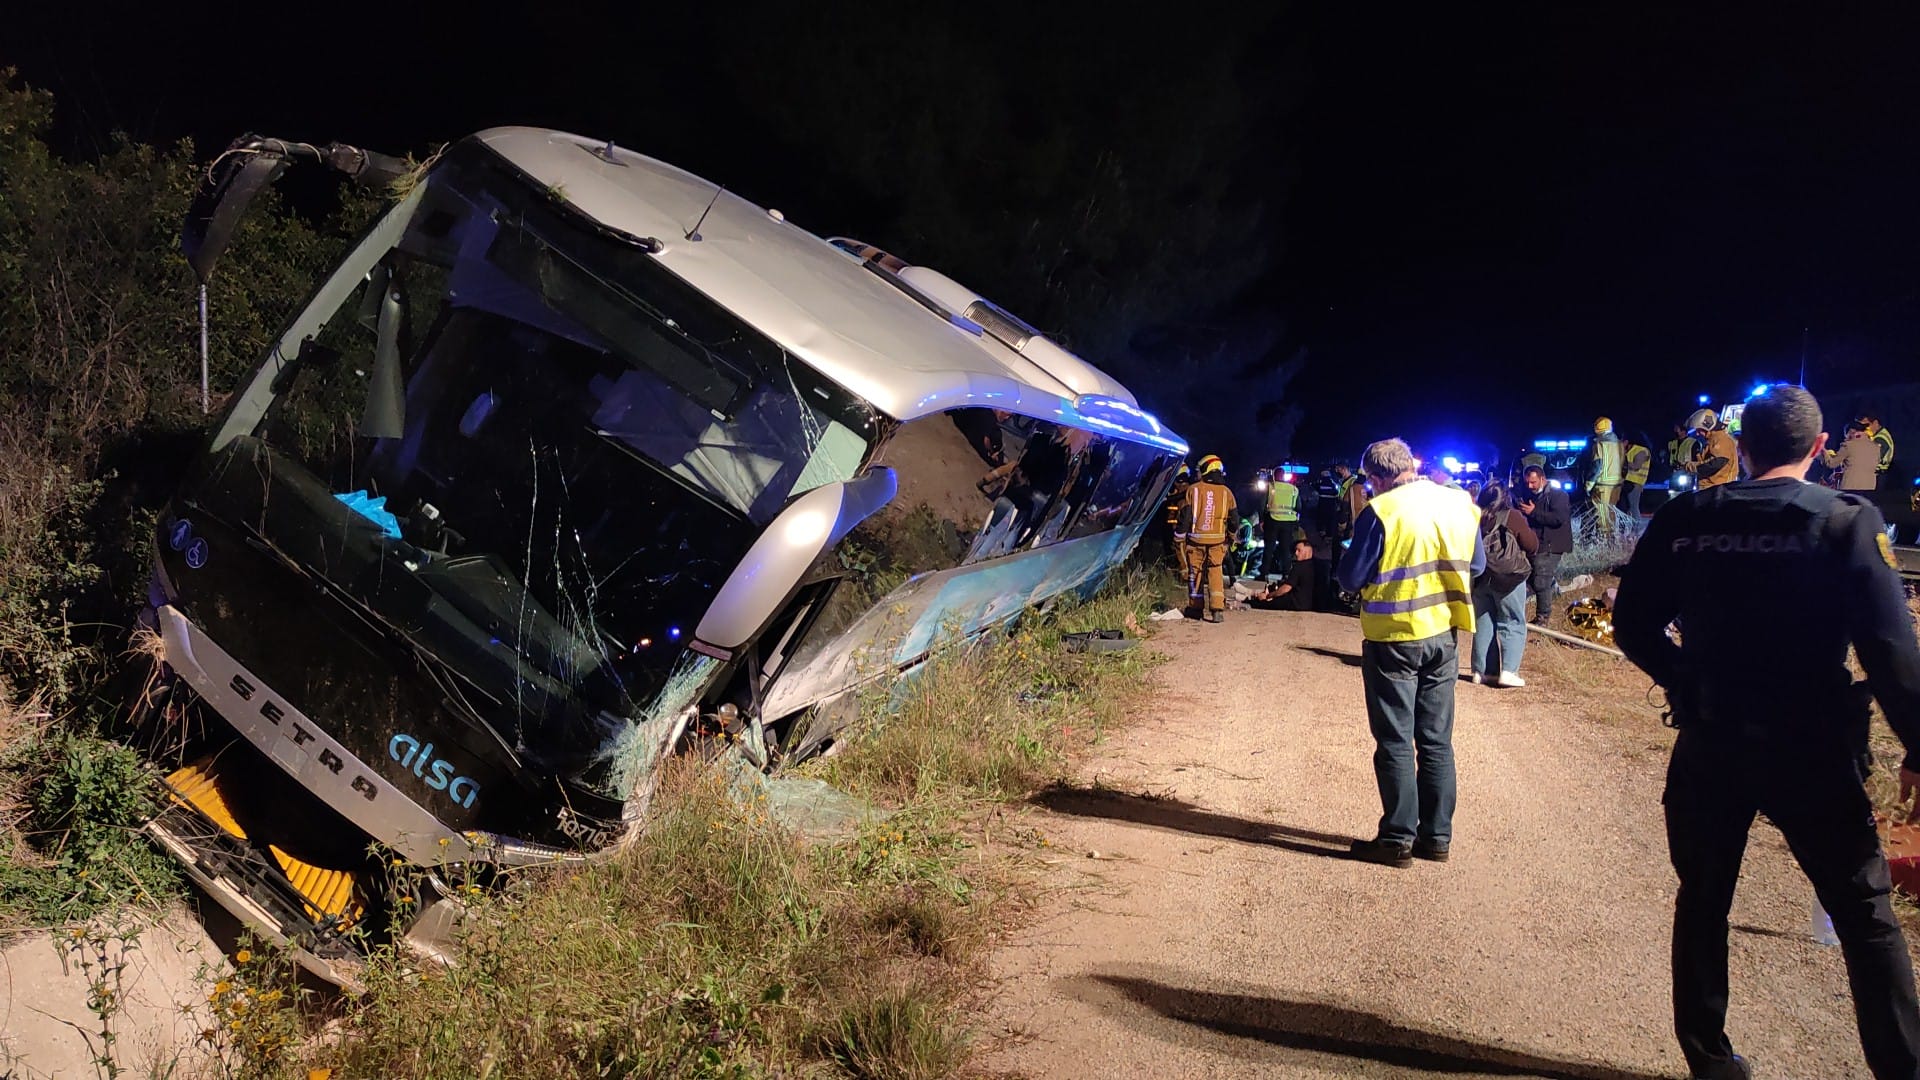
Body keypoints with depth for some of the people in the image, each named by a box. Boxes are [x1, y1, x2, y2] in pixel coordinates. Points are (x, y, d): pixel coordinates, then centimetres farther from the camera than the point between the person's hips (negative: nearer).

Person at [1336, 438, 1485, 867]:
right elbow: (1476, 566, 14)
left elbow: (1351, 579, -12)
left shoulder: (1380, 512, -16)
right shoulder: (1460, 505, 2)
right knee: (1437, 740, 13)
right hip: (1443, 636, 5)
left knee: (1395, 742, 3)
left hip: (1393, 639, -5)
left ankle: (1398, 839, 8)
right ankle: (1437, 836, 19)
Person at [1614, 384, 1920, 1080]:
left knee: (1703, 900, 16)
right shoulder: (1847, 523, -9)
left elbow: (1632, 625, 0)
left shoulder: (1685, 520, -2)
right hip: (1812, 753, -2)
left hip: (1710, 746, 2)